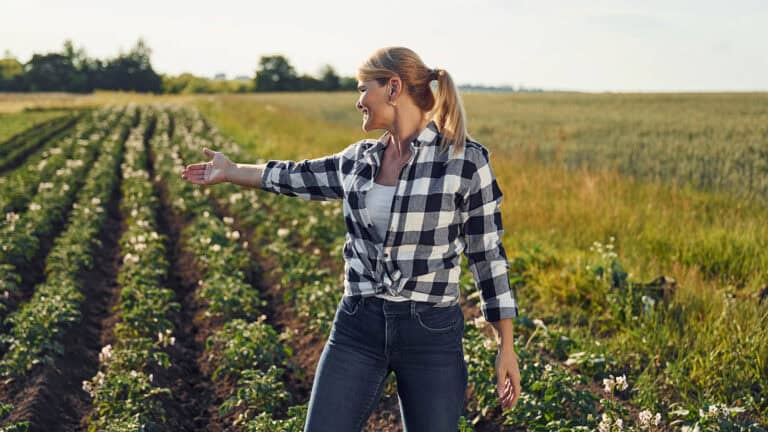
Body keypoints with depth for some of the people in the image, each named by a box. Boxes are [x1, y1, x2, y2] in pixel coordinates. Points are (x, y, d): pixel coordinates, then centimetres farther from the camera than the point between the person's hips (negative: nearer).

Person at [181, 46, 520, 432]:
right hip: (357, 328, 4)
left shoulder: (466, 159, -9)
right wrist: (231, 172, 36)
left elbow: (487, 254, -5)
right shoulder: (359, 159, 5)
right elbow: (300, 177, 24)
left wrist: (506, 347, -3)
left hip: (432, 333, -4)